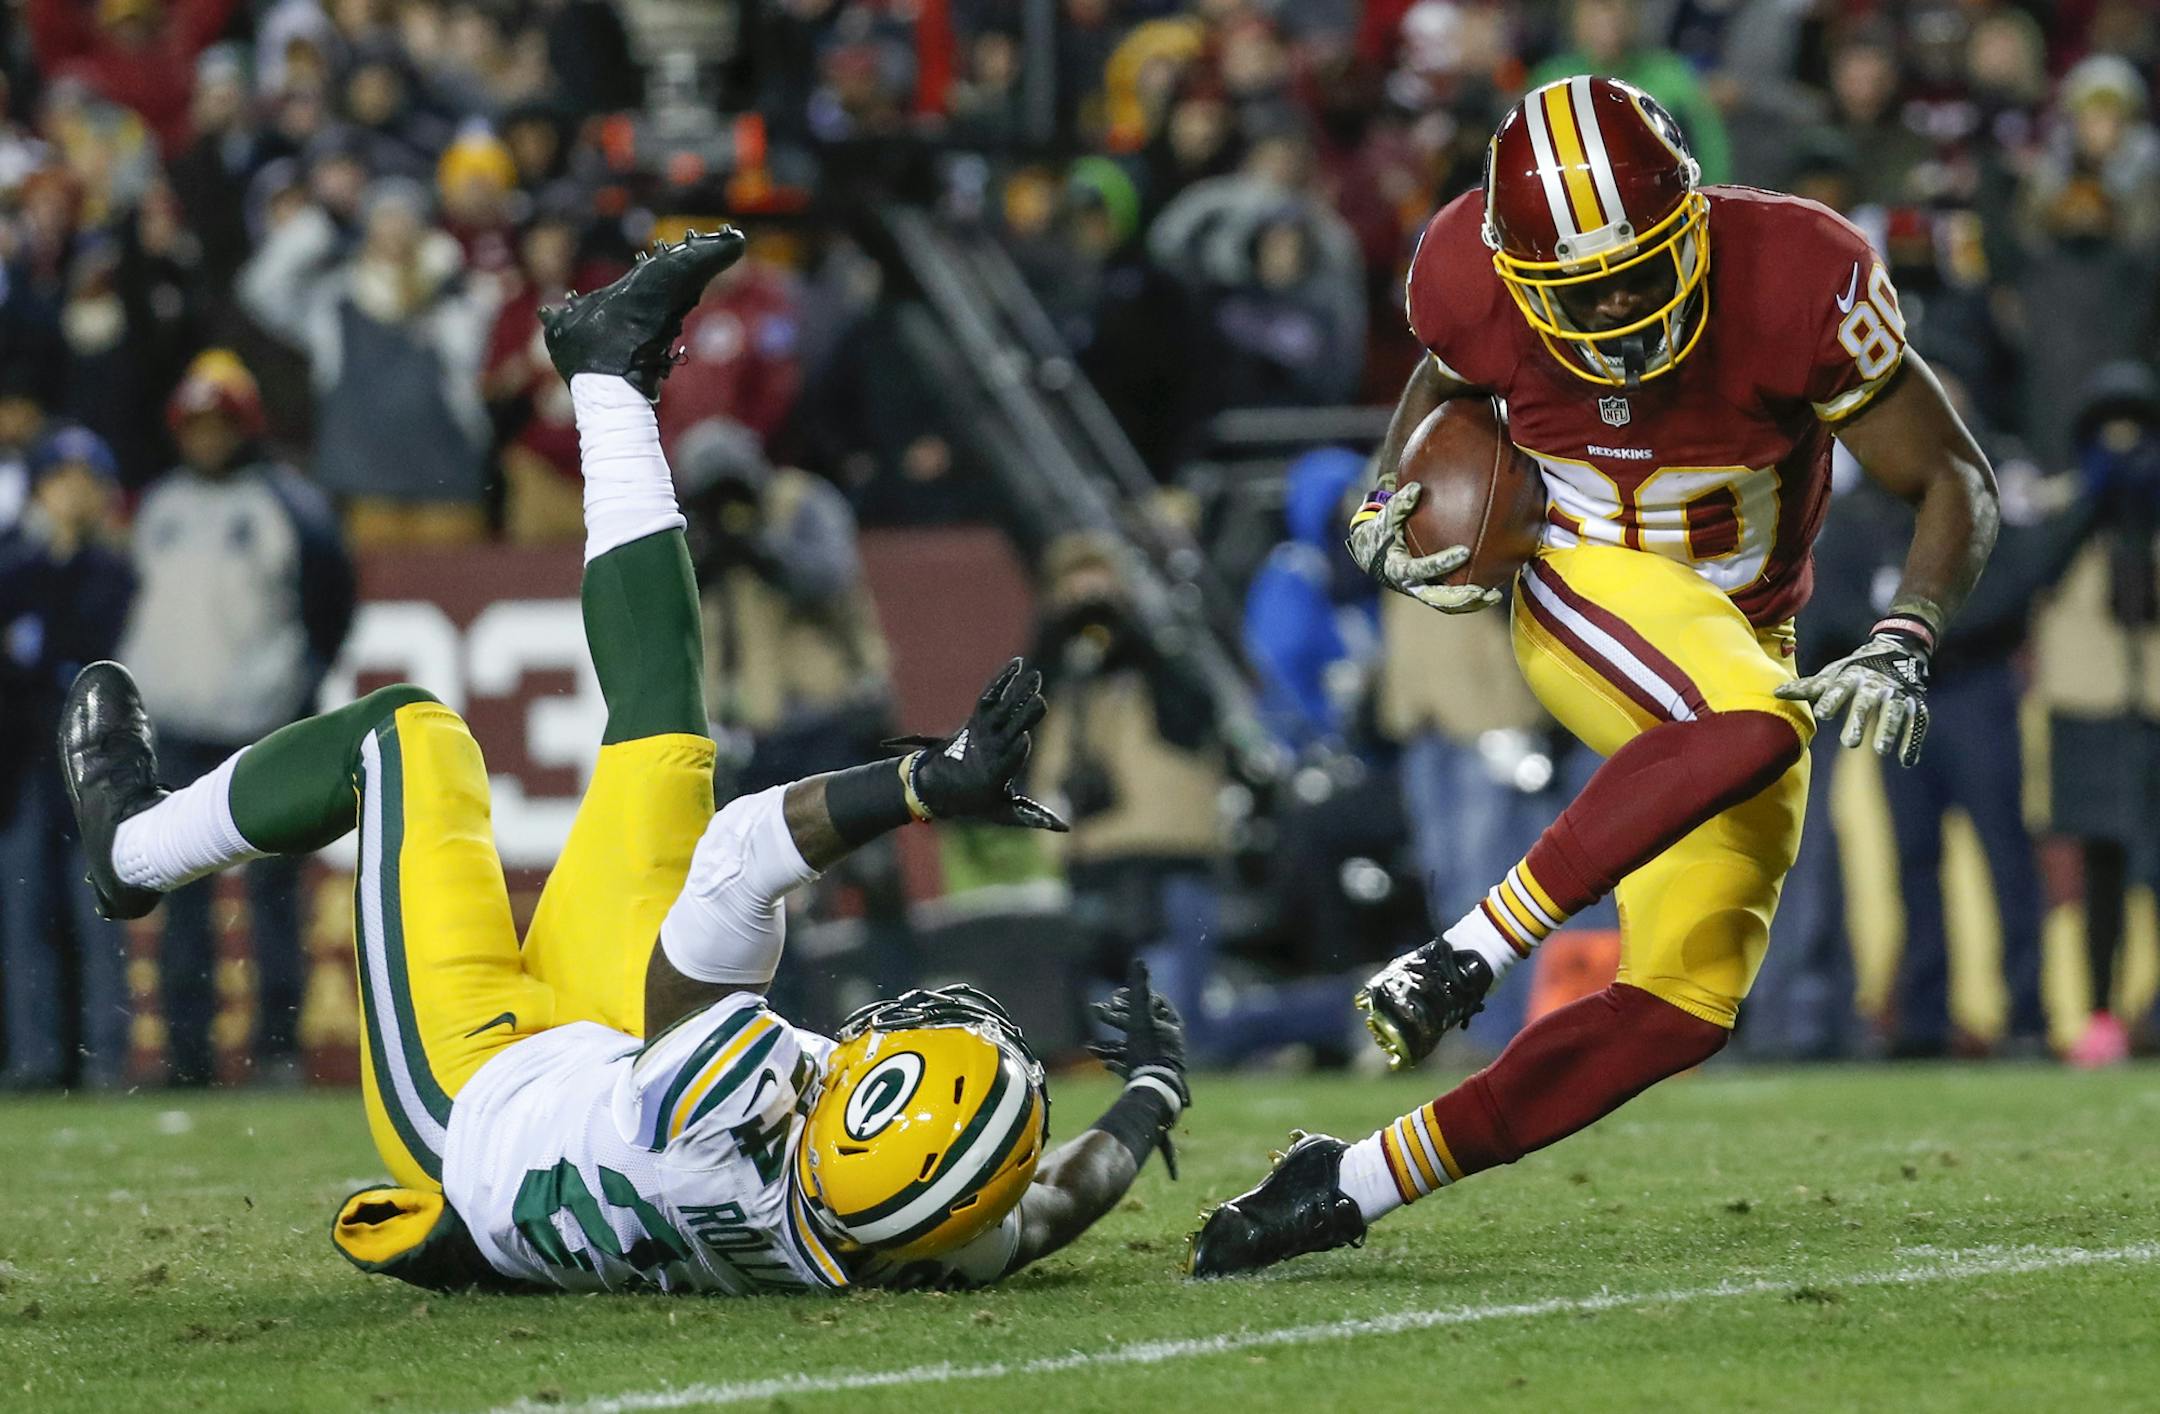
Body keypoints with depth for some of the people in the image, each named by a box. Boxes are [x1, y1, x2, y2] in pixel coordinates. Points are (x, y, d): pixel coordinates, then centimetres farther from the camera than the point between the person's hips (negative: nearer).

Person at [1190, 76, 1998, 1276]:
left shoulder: (1794, 279, -23)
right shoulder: (1473, 280, -16)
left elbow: (1956, 485, -12)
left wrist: (1901, 648, -27)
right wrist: (1383, 514, -6)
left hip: (1744, 639, 2)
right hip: (1580, 591, -2)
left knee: (1684, 1005, -9)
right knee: (1750, 728, -38)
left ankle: (1356, 1183, -6)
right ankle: (1467, 959, -35)